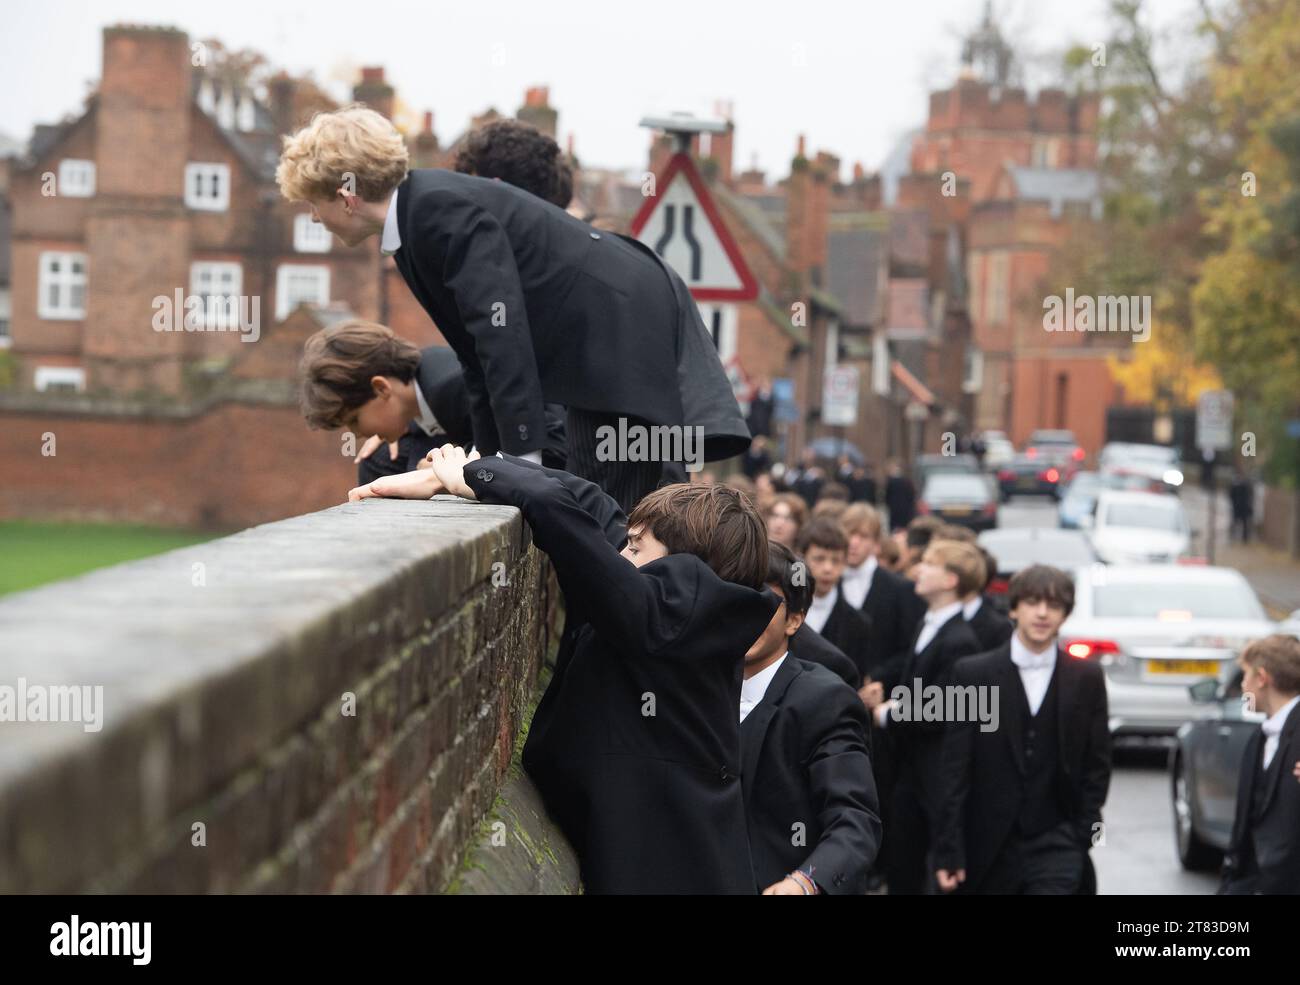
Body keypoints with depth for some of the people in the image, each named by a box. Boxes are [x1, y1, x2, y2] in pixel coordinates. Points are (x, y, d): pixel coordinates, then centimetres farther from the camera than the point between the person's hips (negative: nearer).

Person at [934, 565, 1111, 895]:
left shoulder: (1086, 679, 4)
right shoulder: (973, 673, 0)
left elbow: (1097, 765, 8)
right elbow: (954, 769, -2)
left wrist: (1085, 834, -1)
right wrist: (948, 851, -7)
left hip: (1056, 846, 0)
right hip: (988, 849, 0)